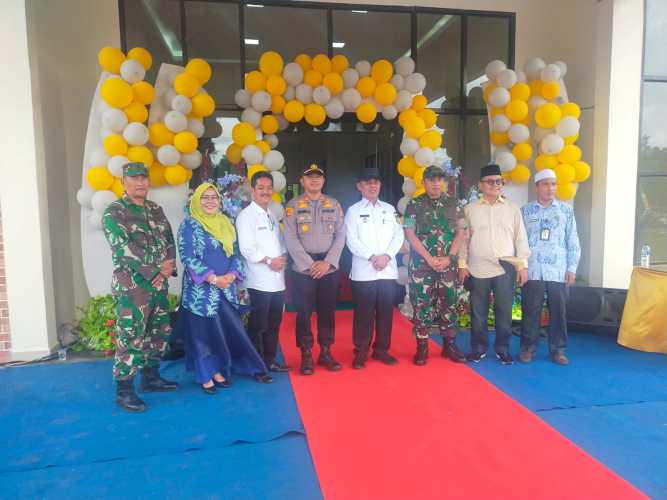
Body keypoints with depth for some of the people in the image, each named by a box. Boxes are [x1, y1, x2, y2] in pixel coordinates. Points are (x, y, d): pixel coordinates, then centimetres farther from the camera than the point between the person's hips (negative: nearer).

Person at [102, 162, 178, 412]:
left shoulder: (156, 209, 13)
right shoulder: (114, 212, -8)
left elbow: (169, 240, 11)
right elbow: (124, 249, -18)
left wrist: (168, 265, -8)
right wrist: (158, 269, -16)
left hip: (159, 284, 7)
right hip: (132, 286, -7)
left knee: (160, 333, 15)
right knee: (131, 338, -4)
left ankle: (151, 377, 30)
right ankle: (124, 391, 9)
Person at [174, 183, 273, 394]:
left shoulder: (225, 223, 12)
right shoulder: (189, 225, -4)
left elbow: (235, 253, 10)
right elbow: (187, 257, -13)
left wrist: (232, 275, -9)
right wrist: (213, 278, -19)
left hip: (226, 288, 5)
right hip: (201, 288, -5)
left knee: (231, 330, 6)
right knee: (204, 332, 2)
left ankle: (217, 371, 21)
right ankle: (206, 376, 15)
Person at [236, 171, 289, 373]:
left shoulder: (272, 216, 18)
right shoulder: (246, 215, -8)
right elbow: (246, 248, -17)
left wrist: (283, 257, 0)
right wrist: (269, 261, -14)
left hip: (277, 280, 8)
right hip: (259, 281, -8)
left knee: (274, 323, 15)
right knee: (258, 325, 0)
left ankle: (270, 360, 28)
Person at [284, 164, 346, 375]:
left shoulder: (334, 204, 9)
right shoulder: (293, 205, 1)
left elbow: (340, 236, 4)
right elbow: (290, 239, -6)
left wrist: (327, 262, -7)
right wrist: (309, 264, -11)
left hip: (329, 266, 2)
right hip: (303, 267, -2)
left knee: (327, 310, 8)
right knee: (304, 312, 2)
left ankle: (325, 352, 20)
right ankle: (306, 354, 13)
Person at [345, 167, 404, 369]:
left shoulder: (390, 209, 12)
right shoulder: (353, 211, 2)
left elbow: (399, 235, 6)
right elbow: (352, 241, -6)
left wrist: (387, 256, -9)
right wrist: (372, 257, -16)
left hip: (388, 270, 3)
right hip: (363, 271, -3)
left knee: (385, 312, 9)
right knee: (364, 313, 2)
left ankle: (382, 349, 22)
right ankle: (361, 352, 13)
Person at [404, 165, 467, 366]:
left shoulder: (453, 203, 7)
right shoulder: (415, 204, 0)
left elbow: (460, 232, 5)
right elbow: (409, 234, -5)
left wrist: (449, 257, -7)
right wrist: (429, 258, -11)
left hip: (448, 263, 2)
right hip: (421, 263, -2)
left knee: (449, 303, 7)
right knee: (421, 304, 0)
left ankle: (449, 344, 20)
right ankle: (422, 347, 10)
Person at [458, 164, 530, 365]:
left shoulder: (512, 209, 7)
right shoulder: (470, 209, 5)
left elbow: (520, 238, 7)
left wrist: (523, 265, 1)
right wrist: (462, 264, 0)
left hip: (505, 268, 1)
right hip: (478, 269, 0)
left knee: (504, 312, 5)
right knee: (478, 312, 6)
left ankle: (502, 349, 20)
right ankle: (478, 348, 20)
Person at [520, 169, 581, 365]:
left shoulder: (566, 210, 8)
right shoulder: (525, 210, 6)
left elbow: (573, 242, 7)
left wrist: (572, 268, 2)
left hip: (559, 271, 1)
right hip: (532, 271, -1)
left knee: (558, 311, 5)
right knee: (530, 310, 2)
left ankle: (558, 349, 18)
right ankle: (528, 347, 15)